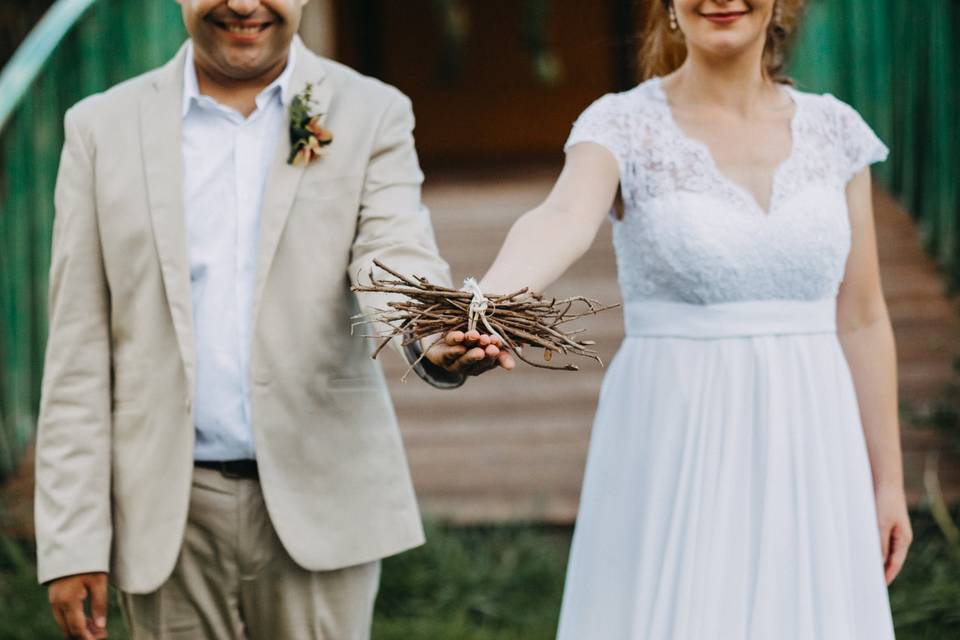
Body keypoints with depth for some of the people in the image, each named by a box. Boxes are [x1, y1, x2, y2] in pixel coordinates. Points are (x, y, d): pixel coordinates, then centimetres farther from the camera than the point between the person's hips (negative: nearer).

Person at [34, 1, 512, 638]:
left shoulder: (371, 116, 4)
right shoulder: (104, 128, 6)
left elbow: (396, 261, -12)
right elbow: (78, 352, 4)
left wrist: (440, 344, -37)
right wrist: (71, 542, -1)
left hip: (318, 509, -1)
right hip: (170, 517, 1)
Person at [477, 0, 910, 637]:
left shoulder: (833, 130, 6)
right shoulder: (624, 125, -5)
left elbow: (861, 321, 9)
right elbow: (560, 222, -27)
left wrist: (888, 481, 8)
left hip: (804, 457, 3)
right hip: (674, 455, -3)